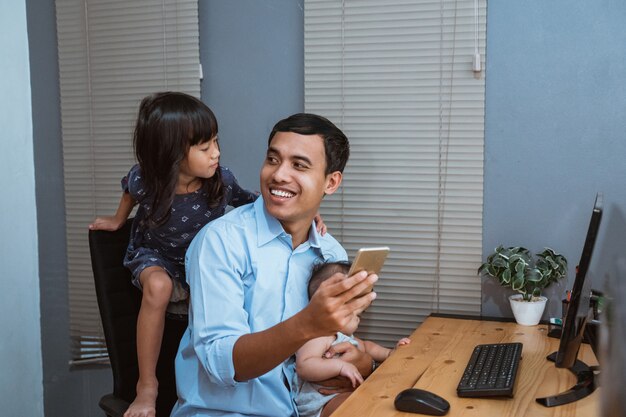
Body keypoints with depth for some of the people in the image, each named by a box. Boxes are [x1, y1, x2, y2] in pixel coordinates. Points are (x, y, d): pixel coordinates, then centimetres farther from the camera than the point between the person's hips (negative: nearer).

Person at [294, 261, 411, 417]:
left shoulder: (345, 335, 19)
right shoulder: (317, 335, -18)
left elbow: (364, 347, 37)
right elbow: (304, 366, -31)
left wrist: (389, 353, 22)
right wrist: (340, 365, -35)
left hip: (347, 394, 11)